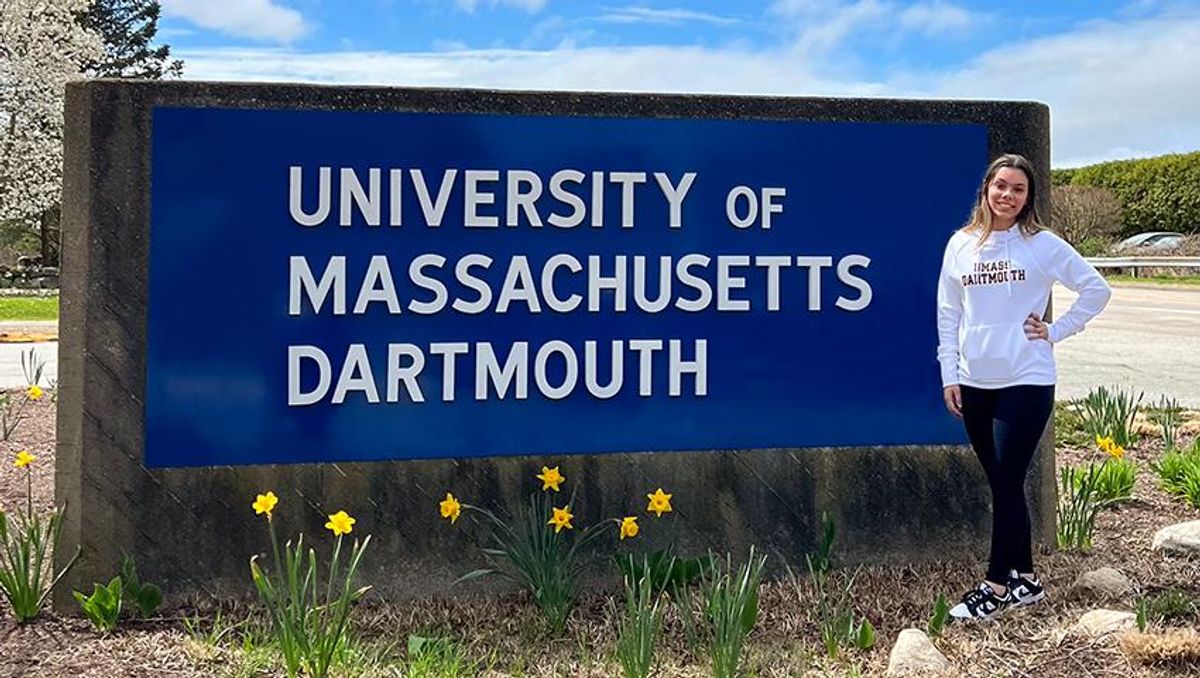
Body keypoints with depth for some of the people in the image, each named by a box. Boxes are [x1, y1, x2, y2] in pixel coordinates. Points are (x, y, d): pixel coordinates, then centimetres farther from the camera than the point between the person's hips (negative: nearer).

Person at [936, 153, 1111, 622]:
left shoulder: (1042, 244, -3)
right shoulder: (961, 244, 6)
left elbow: (1096, 289, 1)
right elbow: (948, 314, 9)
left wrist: (1056, 331, -3)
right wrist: (949, 375, 4)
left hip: (1026, 381, -4)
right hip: (974, 384, 4)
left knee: (1007, 483, -5)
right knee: (1001, 483, 10)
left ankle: (996, 587, 2)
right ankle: (1025, 579, 21)